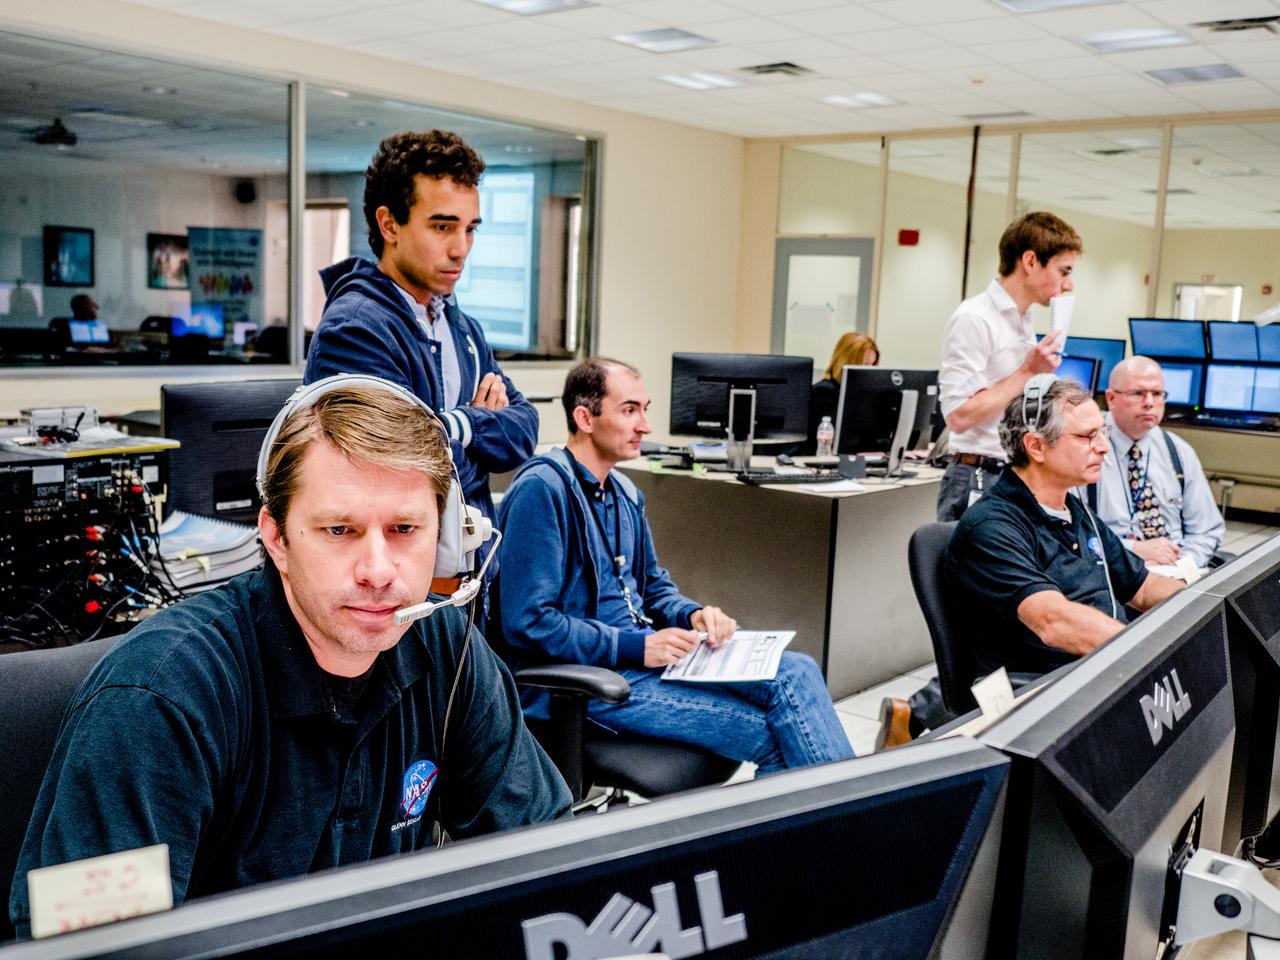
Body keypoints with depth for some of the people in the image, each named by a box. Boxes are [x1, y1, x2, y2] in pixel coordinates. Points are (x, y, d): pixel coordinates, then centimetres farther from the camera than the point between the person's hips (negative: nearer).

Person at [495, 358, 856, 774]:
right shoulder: (541, 490, -15)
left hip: (643, 652, 8)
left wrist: (692, 615, 1)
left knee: (797, 672, -10)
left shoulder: (624, 492, 14)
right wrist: (636, 646, -19)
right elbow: (528, 622, -20)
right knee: (770, 733, -17)